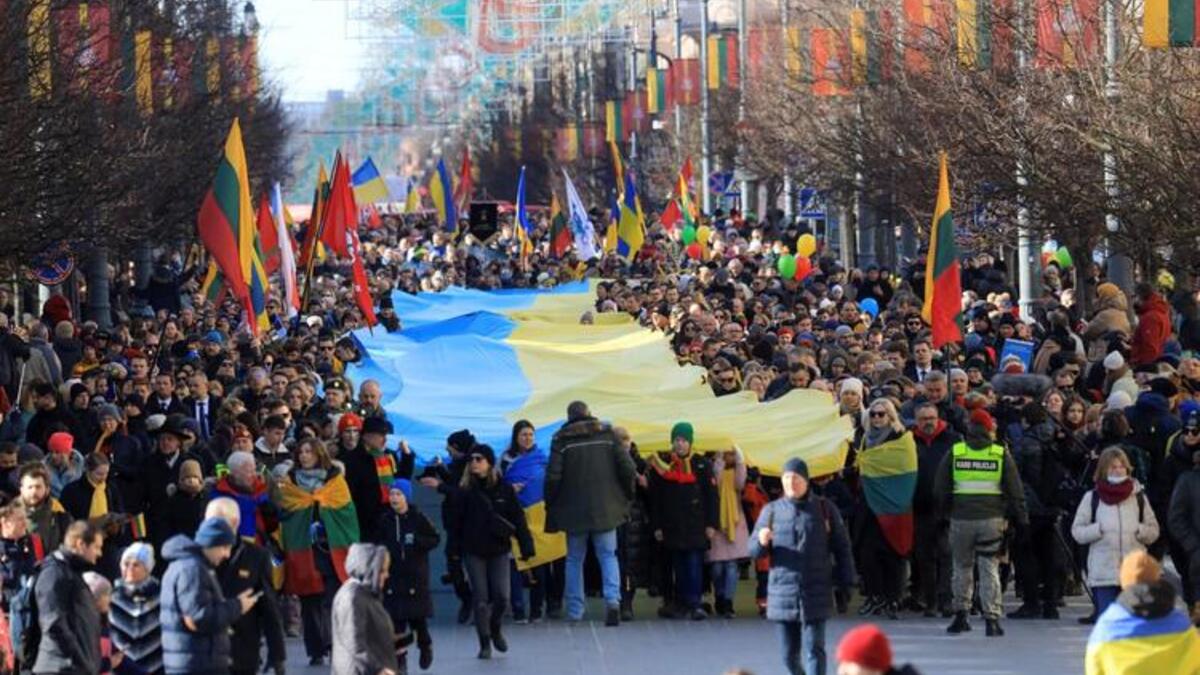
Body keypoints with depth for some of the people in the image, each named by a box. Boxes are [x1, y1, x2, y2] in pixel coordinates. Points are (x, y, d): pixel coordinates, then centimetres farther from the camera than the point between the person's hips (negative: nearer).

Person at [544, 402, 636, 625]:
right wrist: (626, 497, 10)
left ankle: (575, 611, 11)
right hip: (605, 509, 1)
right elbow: (627, 467, -4)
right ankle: (612, 599, -16)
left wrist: (550, 505, 4)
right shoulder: (607, 434, 1)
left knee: (574, 559, 11)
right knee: (608, 555, 7)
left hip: (574, 511, -1)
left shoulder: (562, 439, -4)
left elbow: (553, 476, -10)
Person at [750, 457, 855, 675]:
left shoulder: (824, 509, 3)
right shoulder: (772, 510, 7)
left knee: (814, 649, -9)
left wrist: (845, 583, 2)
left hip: (816, 594, -2)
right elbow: (753, 550, 6)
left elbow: (841, 548, 6)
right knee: (789, 653, 7)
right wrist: (762, 542, -17)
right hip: (783, 594, 2)